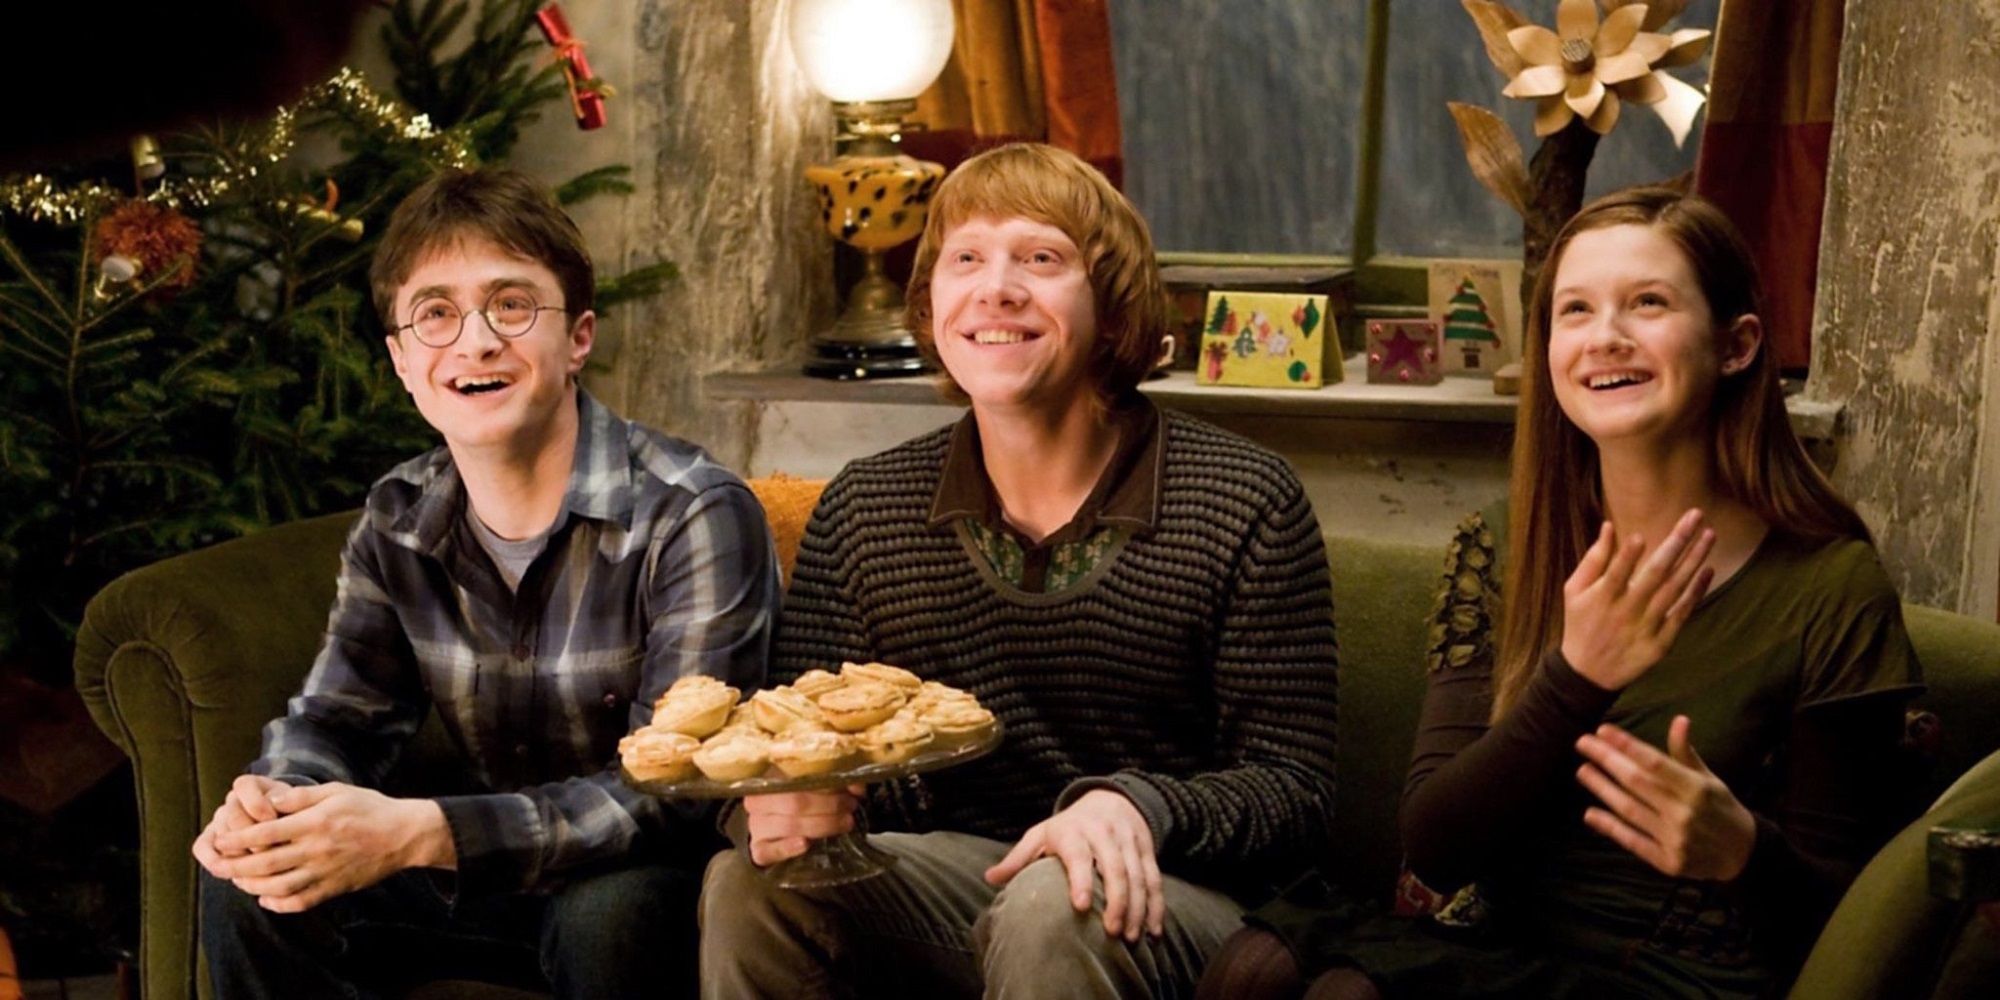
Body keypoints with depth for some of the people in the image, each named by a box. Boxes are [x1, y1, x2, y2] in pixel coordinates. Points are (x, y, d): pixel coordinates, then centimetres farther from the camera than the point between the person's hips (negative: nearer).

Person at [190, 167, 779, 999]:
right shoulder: (396, 523, 0)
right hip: (503, 872, 5)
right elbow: (333, 718, 5)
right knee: (251, 890, -11)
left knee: (608, 914, -36)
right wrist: (271, 801, -21)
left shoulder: (695, 518, -21)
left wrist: (419, 834, -38)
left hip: (658, 880, -5)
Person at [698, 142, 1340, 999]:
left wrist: (1137, 807, -26)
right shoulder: (863, 509, 4)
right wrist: (789, 805, -19)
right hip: (952, 882, 3)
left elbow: (1291, 787, -6)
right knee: (744, 883, -24)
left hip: (1154, 899, -3)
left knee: (1052, 907, -36)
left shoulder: (1247, 504, -6)